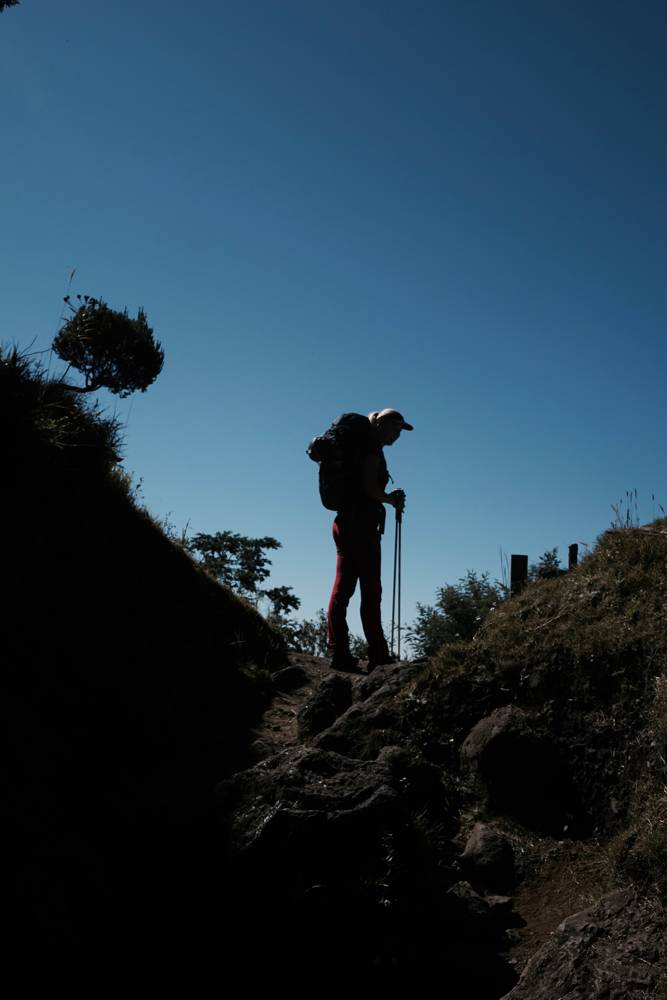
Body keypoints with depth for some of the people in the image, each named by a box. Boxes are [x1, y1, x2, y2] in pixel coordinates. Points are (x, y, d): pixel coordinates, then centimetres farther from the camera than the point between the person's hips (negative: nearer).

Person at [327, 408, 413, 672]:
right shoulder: (373, 447, -6)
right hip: (361, 524, -9)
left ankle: (338, 652, 1)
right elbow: (369, 486, -16)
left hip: (345, 522, 9)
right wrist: (392, 500, -1)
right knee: (371, 591, -6)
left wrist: (389, 498, 14)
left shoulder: (364, 446, 22)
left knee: (343, 588, 2)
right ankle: (378, 655, -3)